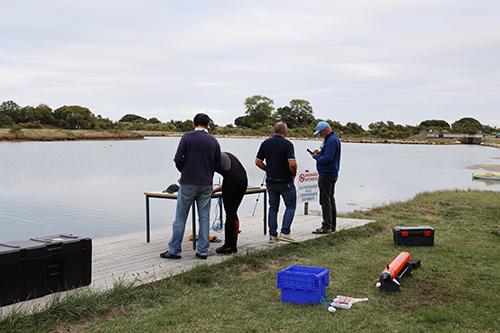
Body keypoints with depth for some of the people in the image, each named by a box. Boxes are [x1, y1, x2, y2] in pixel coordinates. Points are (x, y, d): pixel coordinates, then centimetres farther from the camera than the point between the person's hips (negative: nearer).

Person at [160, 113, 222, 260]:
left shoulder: (187, 137, -6)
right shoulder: (214, 141, 3)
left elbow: (178, 158, -10)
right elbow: (218, 165, 5)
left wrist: (184, 171, 10)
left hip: (188, 183, -3)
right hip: (206, 184, 3)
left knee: (180, 217, 5)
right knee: (204, 218, 9)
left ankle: (174, 250, 10)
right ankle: (202, 251, 12)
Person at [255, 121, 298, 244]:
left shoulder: (265, 143, 3)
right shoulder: (287, 144, -13)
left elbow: (258, 162, 4)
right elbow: (292, 164, -23)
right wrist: (293, 175, -4)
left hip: (270, 181, 5)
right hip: (285, 181, -5)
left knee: (273, 207, 13)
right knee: (291, 206, 8)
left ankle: (273, 235, 12)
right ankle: (285, 232, -3)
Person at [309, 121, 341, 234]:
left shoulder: (331, 141, -20)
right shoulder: (334, 138, 14)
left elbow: (327, 159, -25)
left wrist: (316, 157, -9)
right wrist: (320, 153, 9)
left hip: (326, 175, -11)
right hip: (332, 173, 11)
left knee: (325, 201, -7)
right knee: (331, 199, 14)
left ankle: (326, 226, -4)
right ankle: (332, 225, 20)